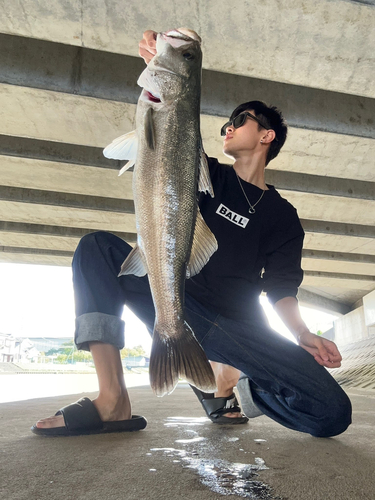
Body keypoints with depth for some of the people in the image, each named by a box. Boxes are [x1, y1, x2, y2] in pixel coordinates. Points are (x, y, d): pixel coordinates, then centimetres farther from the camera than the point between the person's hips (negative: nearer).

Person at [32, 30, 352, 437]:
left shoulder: (283, 216, 8)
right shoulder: (209, 177, 12)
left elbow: (281, 290, 2)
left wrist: (303, 336, -17)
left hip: (238, 329, -1)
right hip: (178, 307, 2)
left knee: (333, 413, -20)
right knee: (97, 246, -18)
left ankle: (227, 380, 7)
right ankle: (113, 401, -26)